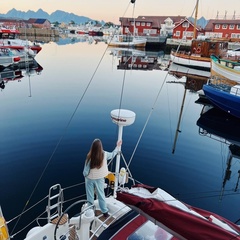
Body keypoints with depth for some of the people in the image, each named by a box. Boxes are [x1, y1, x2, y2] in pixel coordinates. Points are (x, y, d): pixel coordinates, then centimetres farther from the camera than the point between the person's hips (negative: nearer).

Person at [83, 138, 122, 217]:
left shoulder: (90, 156, -25)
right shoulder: (105, 154, -17)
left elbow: (86, 170, -15)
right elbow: (112, 155, 6)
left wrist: (85, 175, 5)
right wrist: (118, 146, 17)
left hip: (90, 178, -2)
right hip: (100, 178, 3)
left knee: (90, 196, 16)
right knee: (101, 195, 18)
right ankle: (105, 212, 30)